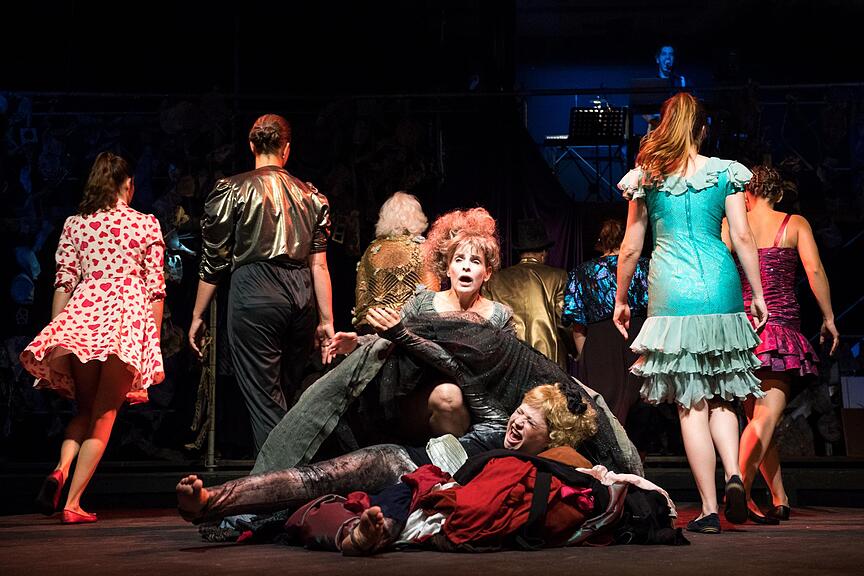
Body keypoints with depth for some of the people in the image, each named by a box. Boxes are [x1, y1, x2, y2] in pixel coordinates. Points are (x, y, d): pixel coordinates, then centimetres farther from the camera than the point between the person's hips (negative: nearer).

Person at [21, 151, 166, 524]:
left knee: (85, 409, 17)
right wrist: (154, 339, 11)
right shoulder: (147, 224, 9)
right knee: (104, 415, 3)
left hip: (82, 313, 2)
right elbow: (156, 290, 6)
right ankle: (73, 503, -5)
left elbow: (63, 283, 7)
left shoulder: (74, 225, 13)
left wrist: (54, 336, 8)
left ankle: (60, 471, -11)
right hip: (128, 317, -2)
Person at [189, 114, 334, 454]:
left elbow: (214, 262, 3)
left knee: (264, 403, -5)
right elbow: (319, 263, 7)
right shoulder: (310, 195, 13)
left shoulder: (231, 190, 4)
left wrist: (198, 316, 10)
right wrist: (326, 320, 8)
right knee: (287, 398, 15)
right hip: (301, 297, 4)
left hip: (255, 292, -4)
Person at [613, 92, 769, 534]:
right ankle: (733, 474, -11)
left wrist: (620, 300, 18)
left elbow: (631, 247, 7)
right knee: (720, 397, 14)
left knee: (691, 404, 1)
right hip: (720, 290, 1)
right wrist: (757, 294, 10)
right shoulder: (725, 173, 5)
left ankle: (709, 509, -1)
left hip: (672, 292, -1)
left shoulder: (646, 178, 5)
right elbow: (743, 238, 3)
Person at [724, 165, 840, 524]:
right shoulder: (794, 224, 5)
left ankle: (780, 499, 19)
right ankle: (739, 486, -31)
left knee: (756, 415, 13)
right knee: (767, 416, -11)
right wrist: (828, 318, 3)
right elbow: (814, 271, -5)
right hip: (781, 327, -3)